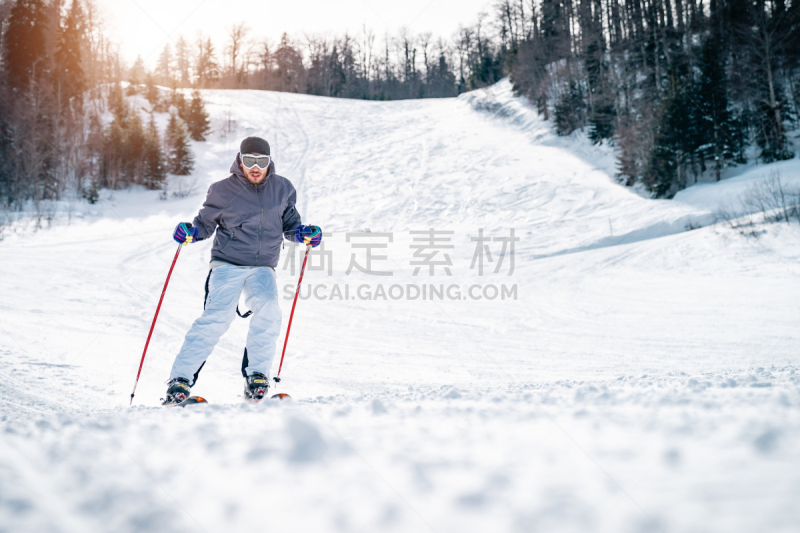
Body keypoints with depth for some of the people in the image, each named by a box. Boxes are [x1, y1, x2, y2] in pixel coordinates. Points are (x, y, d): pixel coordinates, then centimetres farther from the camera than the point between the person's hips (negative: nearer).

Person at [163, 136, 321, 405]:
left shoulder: (283, 189, 6)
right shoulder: (223, 191, -2)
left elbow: (289, 224, 18)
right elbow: (206, 223, 9)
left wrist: (304, 234, -2)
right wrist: (190, 232, -13)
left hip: (263, 267, 2)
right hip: (227, 264, -2)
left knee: (268, 310, -26)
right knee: (217, 316, -21)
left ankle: (256, 376, -15)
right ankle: (180, 379, -16)